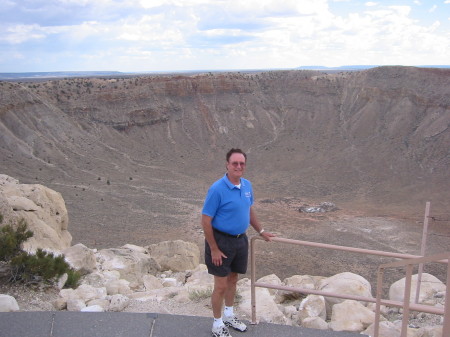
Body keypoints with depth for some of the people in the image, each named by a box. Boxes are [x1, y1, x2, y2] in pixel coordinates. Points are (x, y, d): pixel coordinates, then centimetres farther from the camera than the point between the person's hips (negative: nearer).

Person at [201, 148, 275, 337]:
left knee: (233, 279, 21)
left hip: (240, 240, 7)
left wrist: (261, 231, 20)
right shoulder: (217, 189, -22)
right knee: (221, 286, 3)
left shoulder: (247, 185, 0)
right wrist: (214, 249, -17)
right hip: (221, 241, -7)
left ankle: (229, 316, 40)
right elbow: (206, 221, -18)